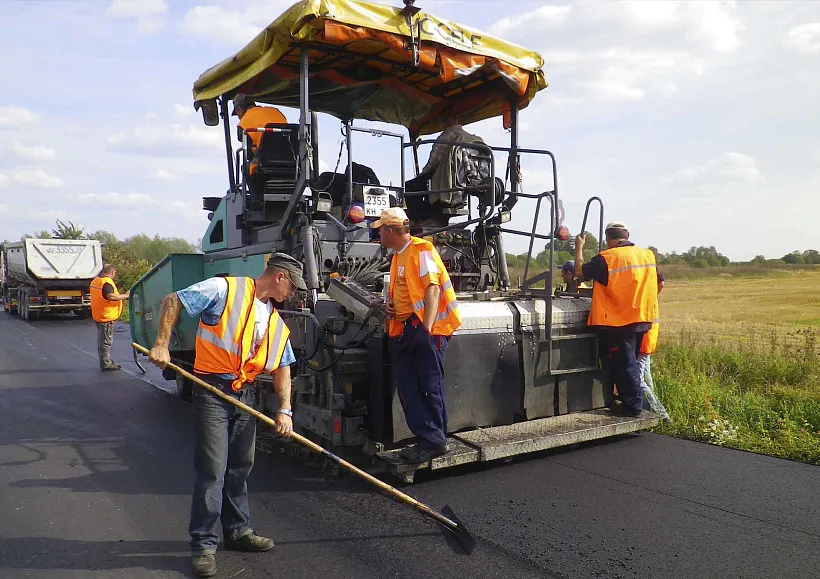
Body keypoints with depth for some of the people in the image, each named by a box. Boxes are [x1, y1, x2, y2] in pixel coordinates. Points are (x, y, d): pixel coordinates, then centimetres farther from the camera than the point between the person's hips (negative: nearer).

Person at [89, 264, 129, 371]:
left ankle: (105, 361, 27)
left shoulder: (95, 281, 13)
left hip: (98, 316, 10)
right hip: (107, 316, -10)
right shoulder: (107, 282, -19)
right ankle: (106, 364, 2)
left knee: (102, 340, 18)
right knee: (106, 341, -3)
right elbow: (111, 296, -34)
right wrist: (125, 295, -25)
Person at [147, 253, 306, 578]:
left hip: (246, 394, 7)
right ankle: (203, 545, 8)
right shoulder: (226, 289, -10)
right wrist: (161, 344, -18)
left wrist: (285, 409, -1)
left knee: (240, 467, 15)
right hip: (212, 390, -7)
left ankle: (238, 531, 31)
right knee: (212, 469, -5)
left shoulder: (276, 323, 11)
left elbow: (282, 367, 10)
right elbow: (173, 301, -10)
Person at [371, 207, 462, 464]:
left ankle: (434, 441, 4)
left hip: (426, 326, -9)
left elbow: (433, 289, -18)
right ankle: (426, 438, 11)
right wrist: (390, 305, 12)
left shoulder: (421, 250, -9)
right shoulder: (397, 257, 20)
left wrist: (426, 328, -26)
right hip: (404, 328, 9)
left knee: (430, 385, -5)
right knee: (407, 387, 5)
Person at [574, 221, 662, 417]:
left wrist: (579, 248, 6)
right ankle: (633, 400, 26)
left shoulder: (606, 258, -15)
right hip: (642, 320, 7)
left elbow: (580, 272, -6)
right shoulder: (648, 255, 6)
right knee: (630, 361, 18)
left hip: (618, 322, -7)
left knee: (624, 364, 2)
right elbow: (659, 283, 18)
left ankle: (633, 405, 6)